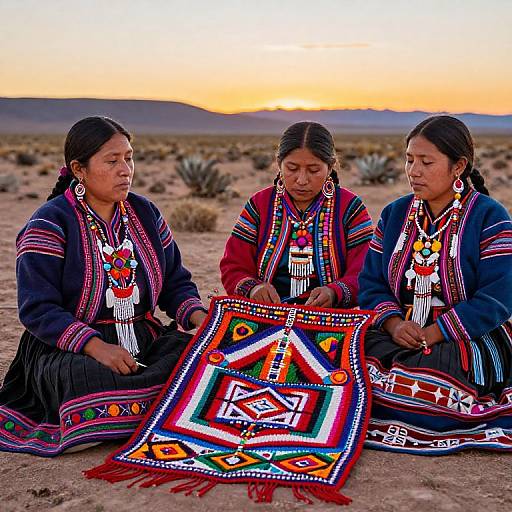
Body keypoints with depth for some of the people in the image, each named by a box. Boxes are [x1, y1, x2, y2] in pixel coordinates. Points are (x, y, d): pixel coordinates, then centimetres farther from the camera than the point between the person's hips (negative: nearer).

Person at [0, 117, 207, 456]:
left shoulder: (146, 214, 11)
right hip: (69, 349, -5)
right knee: (89, 380, -38)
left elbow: (175, 282, 14)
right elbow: (38, 309, -14)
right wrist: (96, 346, -28)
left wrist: (199, 317, -9)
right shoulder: (50, 225, -7)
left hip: (144, 338, 5)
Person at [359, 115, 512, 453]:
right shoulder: (395, 214, 12)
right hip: (399, 335, 5)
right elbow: (371, 283, 8)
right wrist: (394, 324, -13)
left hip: (470, 340, -4)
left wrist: (431, 335, -20)